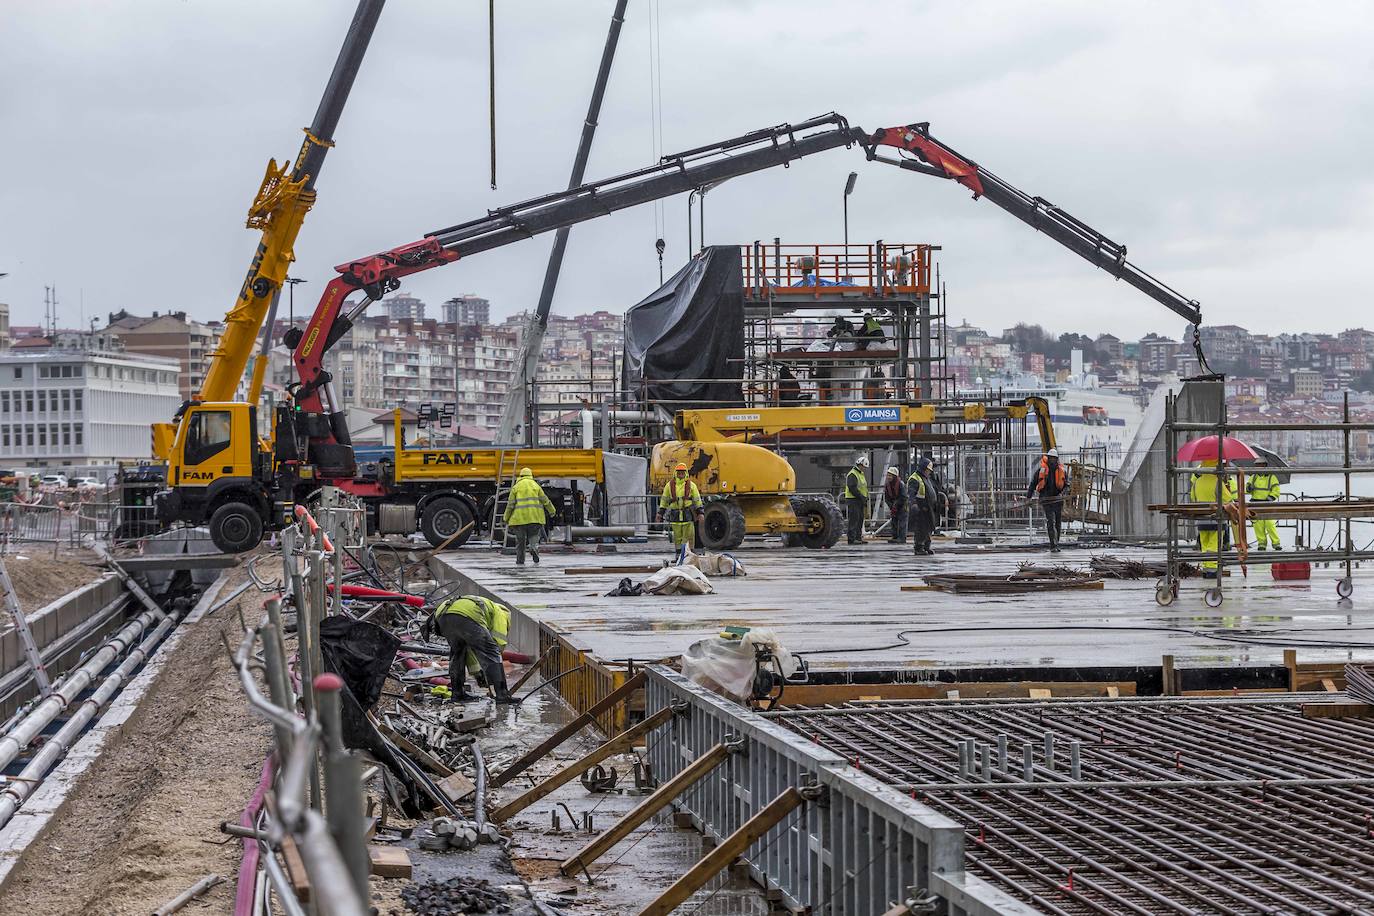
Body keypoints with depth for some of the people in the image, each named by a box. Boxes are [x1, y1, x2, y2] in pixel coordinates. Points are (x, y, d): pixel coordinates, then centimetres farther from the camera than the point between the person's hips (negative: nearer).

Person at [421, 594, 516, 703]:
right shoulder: (501, 612, 28)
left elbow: (470, 647, 48)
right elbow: (499, 641, 15)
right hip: (466, 618, -7)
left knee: (457, 652, 29)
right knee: (490, 654, 1)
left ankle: (457, 693, 28)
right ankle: (502, 694, -7)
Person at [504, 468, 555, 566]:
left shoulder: (516, 487, 7)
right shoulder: (536, 486, 10)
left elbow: (510, 505, 2)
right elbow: (545, 500, 8)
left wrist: (507, 520, 7)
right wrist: (551, 511, 23)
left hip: (520, 518, 0)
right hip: (535, 517, 1)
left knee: (520, 539, 8)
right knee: (534, 536, 10)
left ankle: (520, 561, 7)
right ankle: (534, 547, -21)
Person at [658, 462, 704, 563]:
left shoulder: (691, 485, 6)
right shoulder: (669, 485, 9)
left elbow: (697, 500, 8)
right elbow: (664, 500, 14)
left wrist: (700, 513, 3)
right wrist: (660, 513, 10)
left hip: (688, 512, -1)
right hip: (675, 514, 1)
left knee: (689, 536, -5)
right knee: (677, 536, 4)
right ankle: (678, 555, 12)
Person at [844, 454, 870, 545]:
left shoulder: (862, 474, 19)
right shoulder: (852, 474, -13)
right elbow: (852, 488, -22)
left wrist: (865, 498, 14)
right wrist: (862, 497, -20)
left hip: (860, 501, 10)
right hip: (853, 500, -10)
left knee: (860, 519, 9)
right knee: (854, 520, -11)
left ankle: (858, 537, 14)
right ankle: (852, 539, -11)